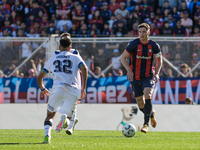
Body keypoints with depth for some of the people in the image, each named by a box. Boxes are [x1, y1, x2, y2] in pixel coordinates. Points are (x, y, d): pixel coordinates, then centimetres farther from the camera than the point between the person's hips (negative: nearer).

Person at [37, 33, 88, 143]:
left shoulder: (53, 59, 22)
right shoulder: (75, 57, 17)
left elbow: (39, 78, 25)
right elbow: (84, 69, -4)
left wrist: (42, 89, 44)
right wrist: (83, 88, -2)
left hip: (58, 89, 1)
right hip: (73, 91, -1)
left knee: (50, 115, 15)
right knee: (69, 115, 11)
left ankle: (47, 134, -13)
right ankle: (66, 119, -29)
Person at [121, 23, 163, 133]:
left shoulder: (154, 46, -3)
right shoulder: (133, 44, -9)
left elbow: (159, 59, 13)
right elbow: (123, 58, -2)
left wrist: (157, 73, -2)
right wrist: (129, 70, -18)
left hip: (148, 76, -1)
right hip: (135, 78, 1)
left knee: (147, 96, -26)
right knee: (141, 105, 5)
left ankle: (146, 124, -21)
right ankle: (151, 114, 39)